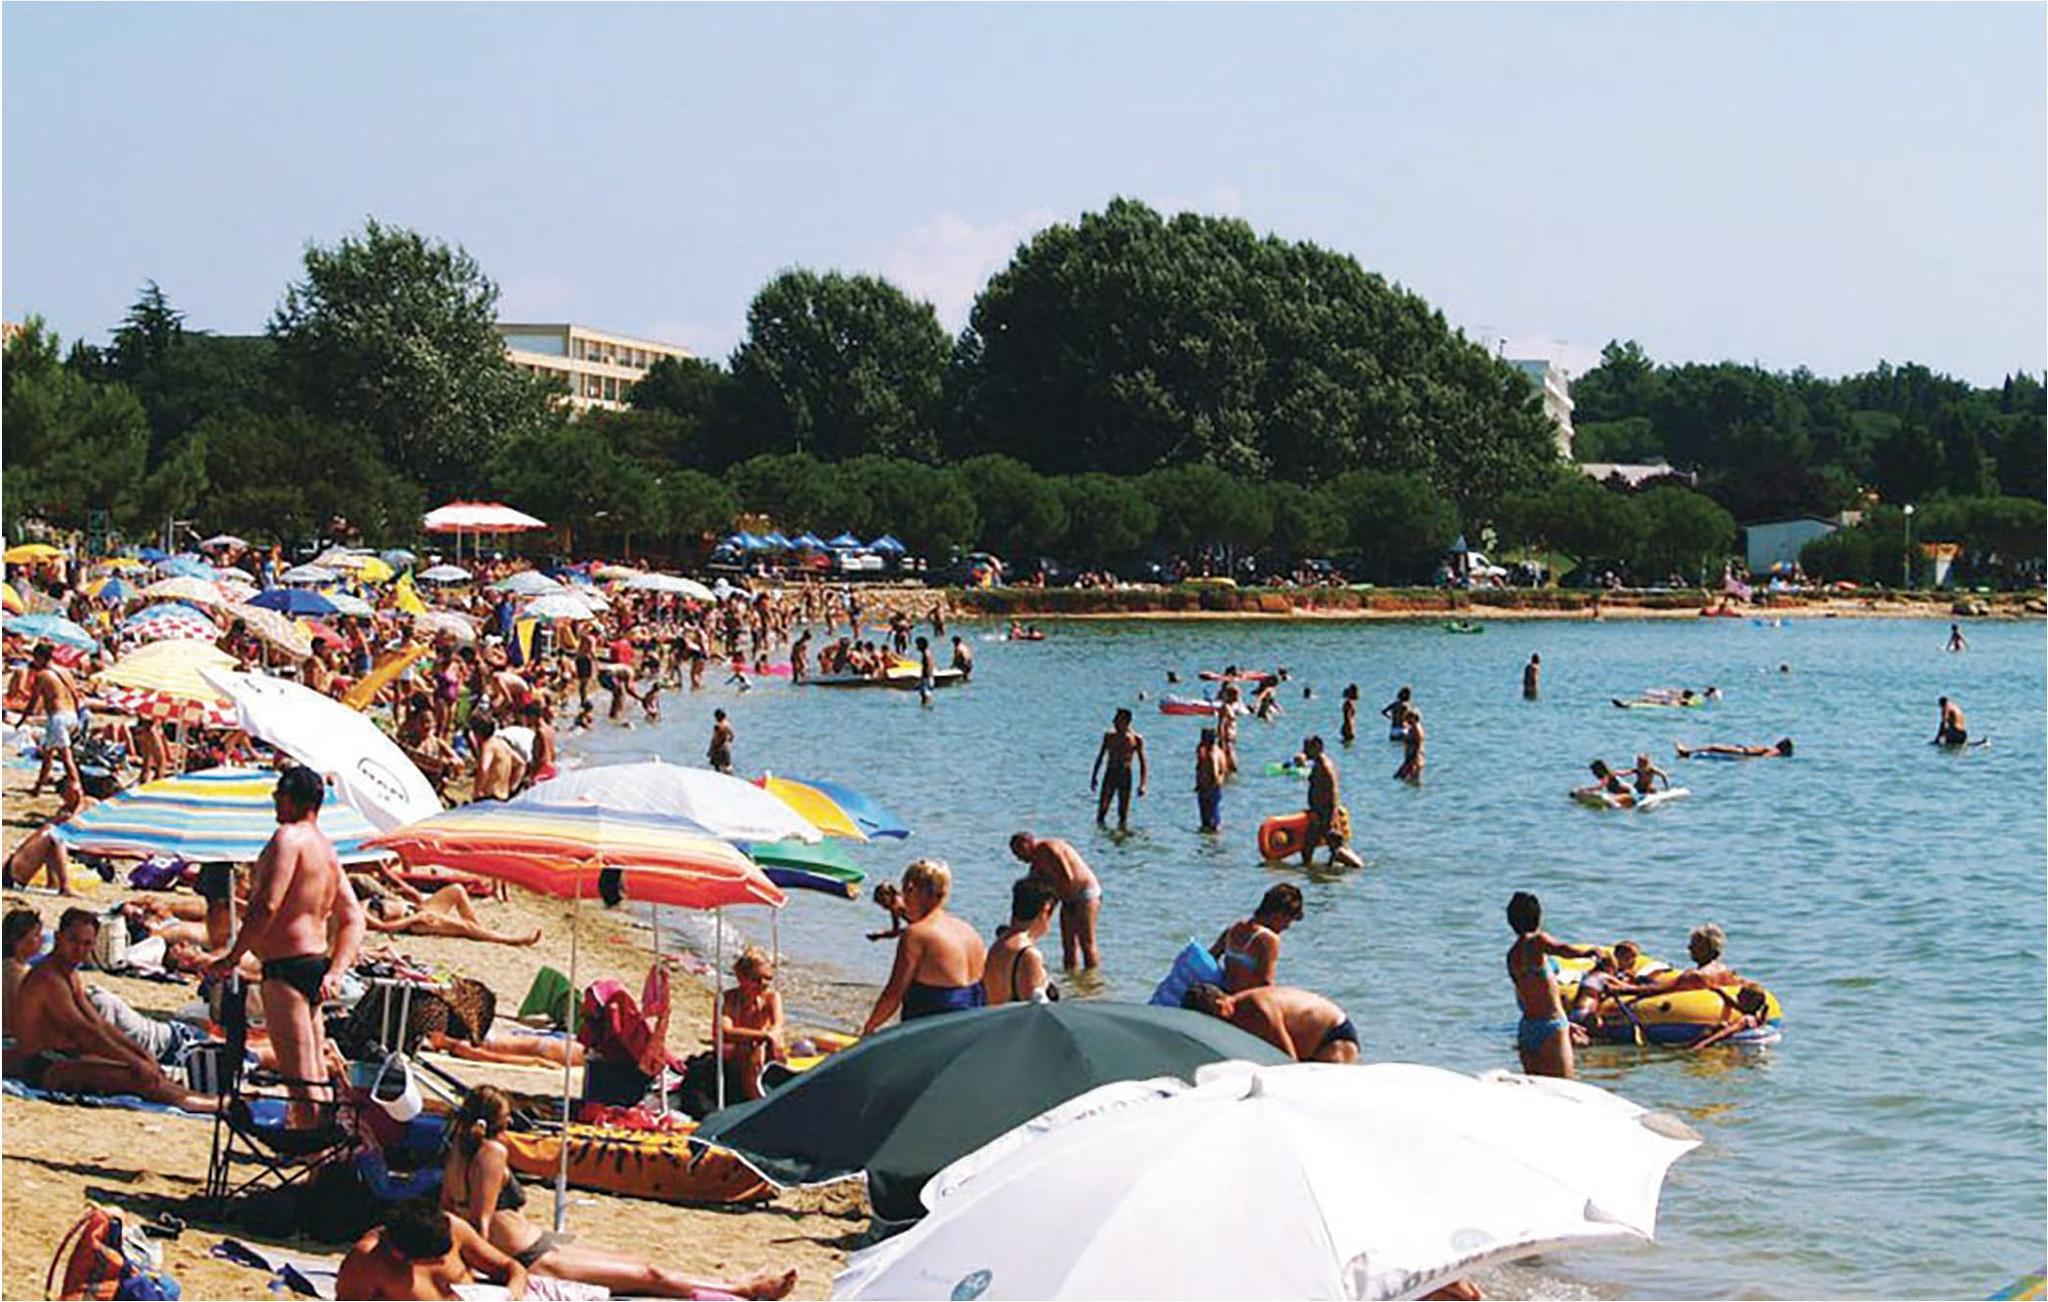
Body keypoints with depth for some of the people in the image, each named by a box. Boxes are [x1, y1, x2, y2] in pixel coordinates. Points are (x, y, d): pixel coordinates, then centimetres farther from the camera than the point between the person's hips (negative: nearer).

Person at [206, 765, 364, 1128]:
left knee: (299, 1076, -11)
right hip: (316, 960, 10)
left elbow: (267, 906, -21)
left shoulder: (289, 837, -12)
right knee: (315, 1069, 15)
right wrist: (335, 972, 6)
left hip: (286, 966, -10)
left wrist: (232, 958, -15)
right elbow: (353, 919, 15)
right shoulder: (326, 847, 18)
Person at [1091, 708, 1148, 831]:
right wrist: (1094, 776, 12)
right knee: (1102, 809, -4)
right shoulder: (1109, 736, 5)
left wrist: (1142, 785, -9)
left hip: (1125, 777, -2)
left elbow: (1142, 763, -2)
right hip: (1109, 776, 2)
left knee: (1123, 811, -2)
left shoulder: (1136, 740, -4)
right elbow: (1100, 757, 15)